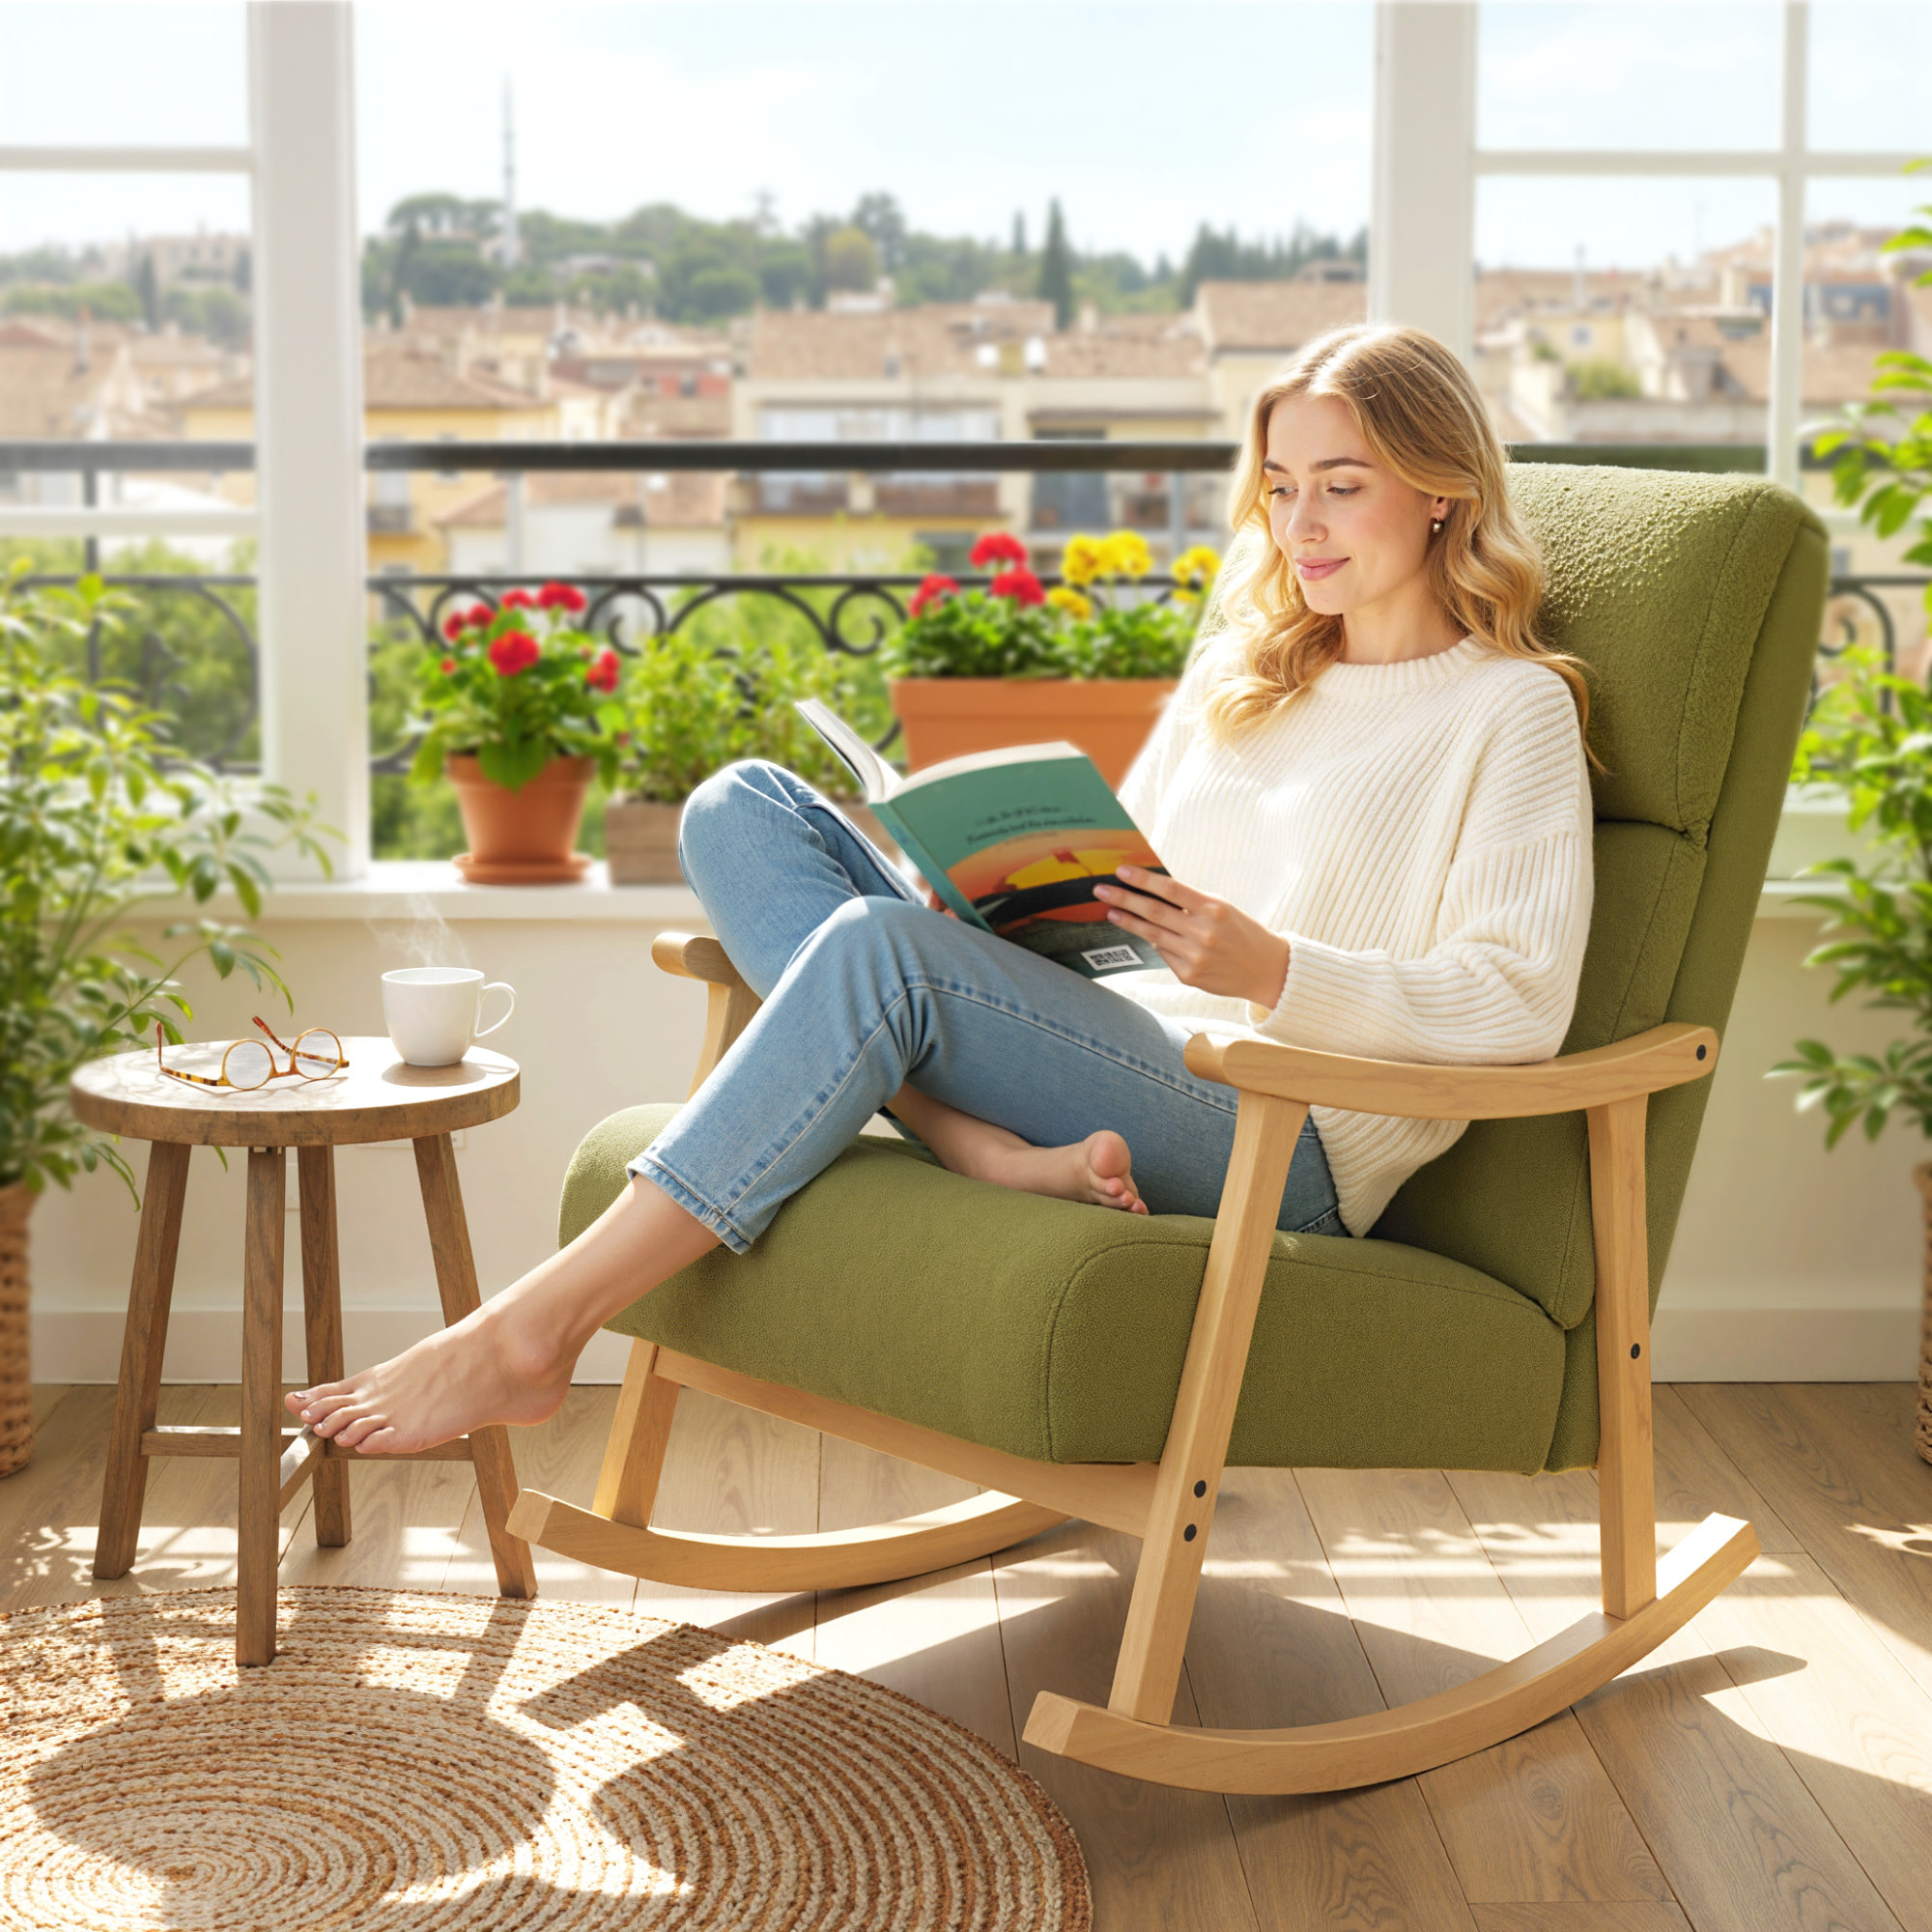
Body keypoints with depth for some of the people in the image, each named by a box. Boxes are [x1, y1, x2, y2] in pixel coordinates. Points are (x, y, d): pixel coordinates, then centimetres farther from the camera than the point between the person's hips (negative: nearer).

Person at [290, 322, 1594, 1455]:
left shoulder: (1511, 710, 2)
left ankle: (533, 1331, -33)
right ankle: (999, 1155, -27)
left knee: (878, 947, -32)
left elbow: (1521, 1003, -8)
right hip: (1120, 1063, 8)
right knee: (746, 809, -6)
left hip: (1282, 1146, -7)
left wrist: (1276, 970, -22)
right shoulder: (1239, 677, 24)